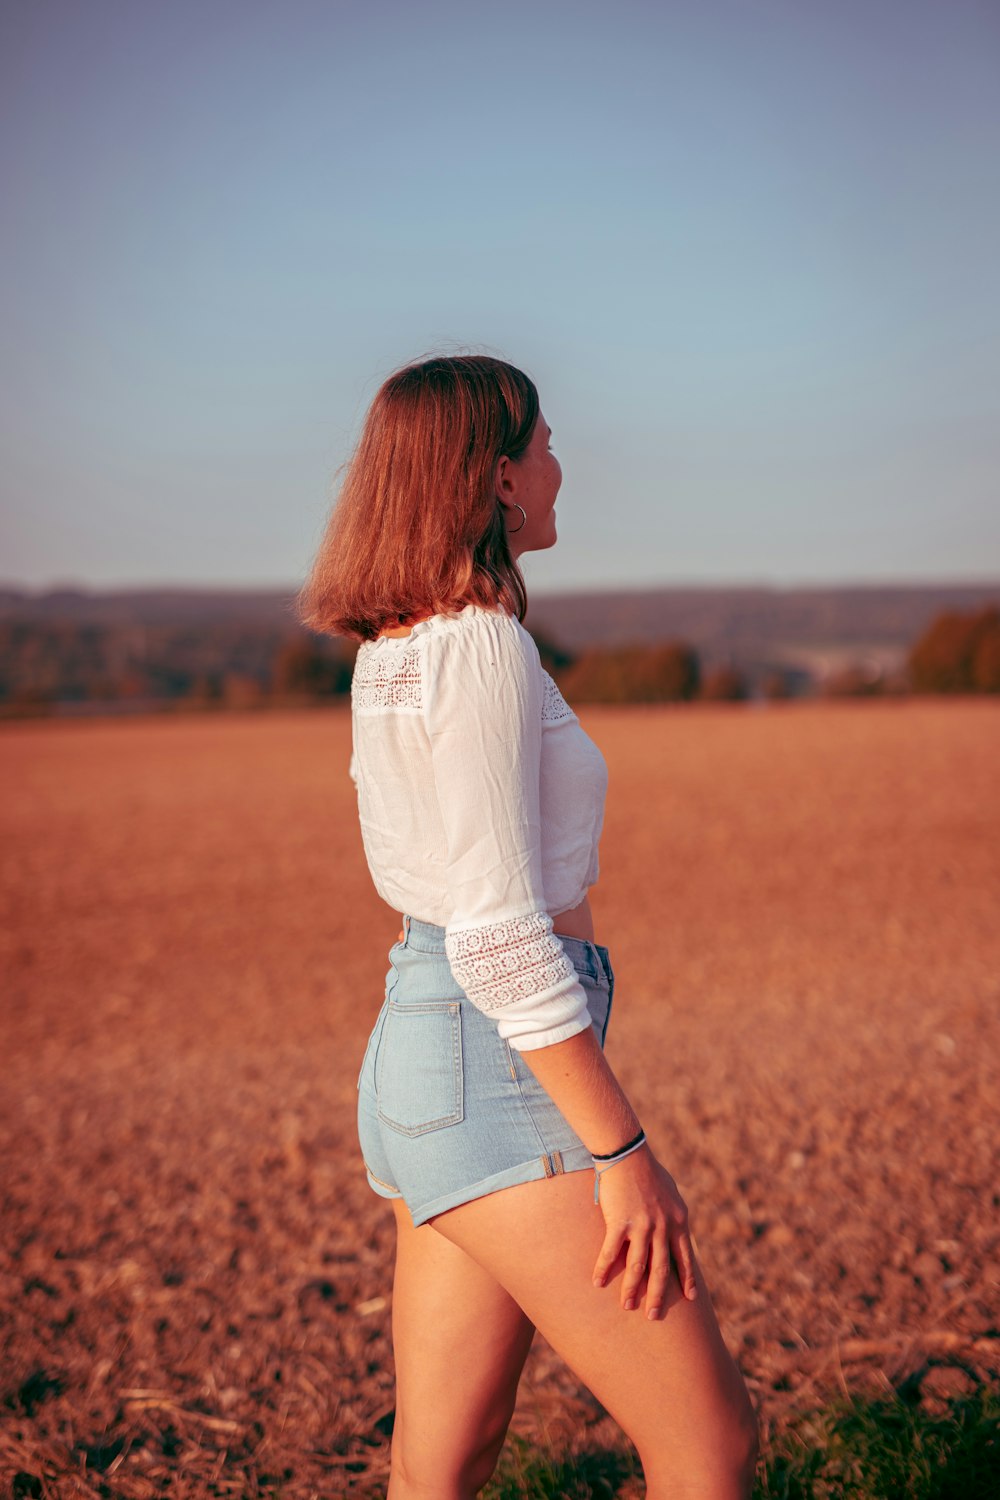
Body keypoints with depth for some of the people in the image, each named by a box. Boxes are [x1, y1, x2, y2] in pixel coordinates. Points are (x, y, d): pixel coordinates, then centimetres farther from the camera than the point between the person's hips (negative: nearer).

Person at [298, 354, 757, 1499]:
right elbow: (501, 934, -22)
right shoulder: (480, 647, -16)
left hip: (424, 1053, 9)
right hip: (500, 1071, -9)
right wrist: (623, 1152, -17)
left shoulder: (393, 650, 13)